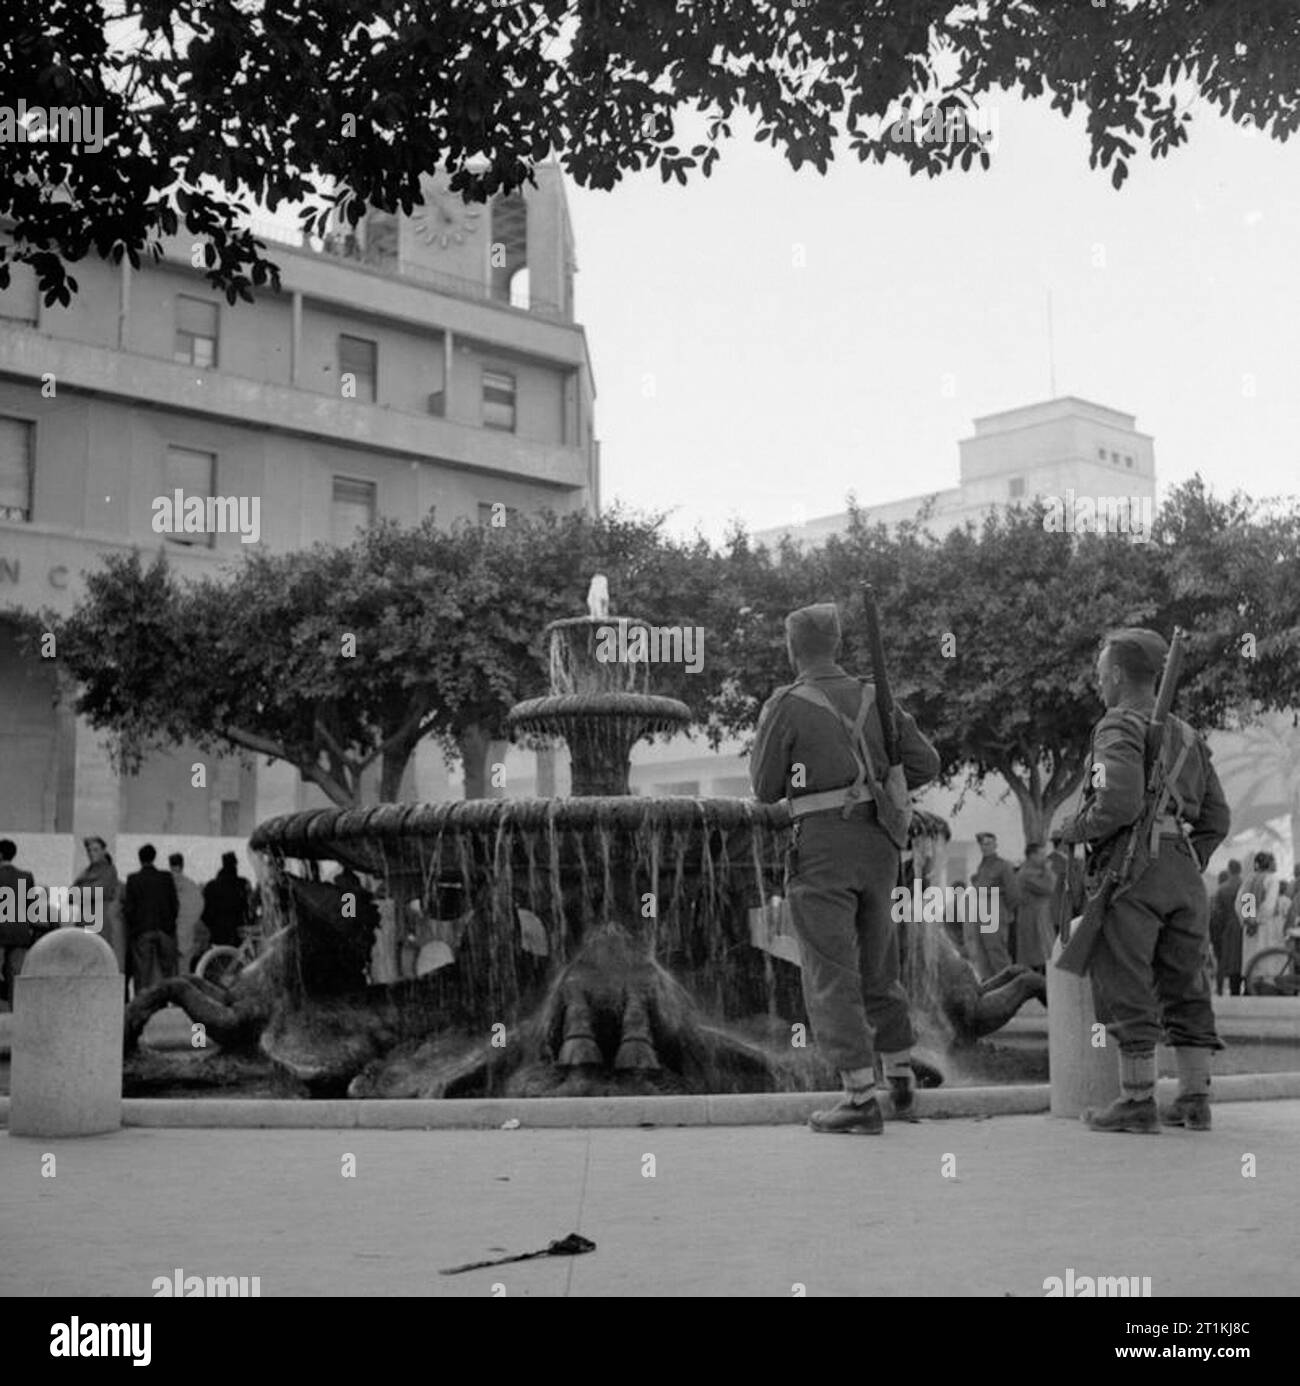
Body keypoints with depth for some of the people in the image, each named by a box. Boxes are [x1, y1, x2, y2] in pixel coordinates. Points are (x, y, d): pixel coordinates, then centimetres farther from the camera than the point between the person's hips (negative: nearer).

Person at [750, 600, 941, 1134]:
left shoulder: (786, 706, -8)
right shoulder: (872, 698, 8)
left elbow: (765, 789, -3)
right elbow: (925, 762, 6)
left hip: (821, 847, -6)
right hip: (878, 843, 6)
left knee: (831, 974, -2)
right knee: (877, 965, 19)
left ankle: (861, 1099, -6)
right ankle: (902, 1082, 27)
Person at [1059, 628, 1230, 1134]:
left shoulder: (1119, 728, -5)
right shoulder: (1188, 737, 19)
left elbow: (1120, 803, -21)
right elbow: (1215, 819, 17)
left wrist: (1075, 830, -5)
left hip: (1129, 869, -7)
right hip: (1183, 871, 7)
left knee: (1127, 994, -4)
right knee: (1185, 989, 10)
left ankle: (1138, 1102, -4)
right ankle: (1194, 1101, 11)